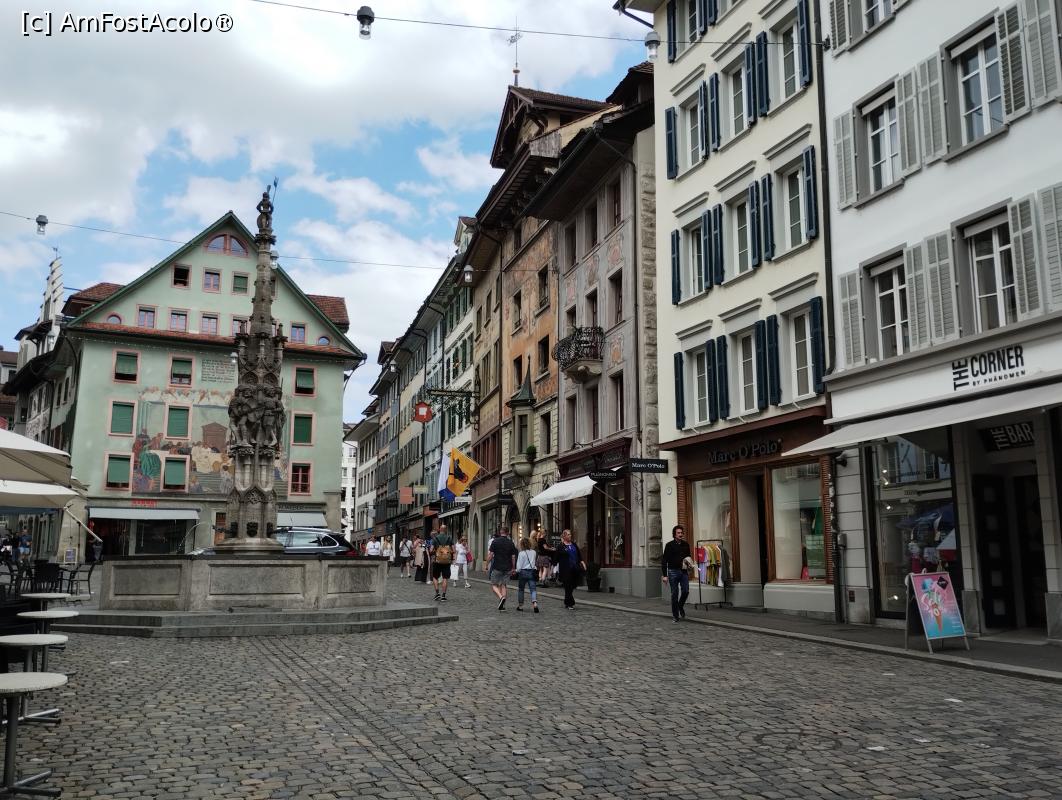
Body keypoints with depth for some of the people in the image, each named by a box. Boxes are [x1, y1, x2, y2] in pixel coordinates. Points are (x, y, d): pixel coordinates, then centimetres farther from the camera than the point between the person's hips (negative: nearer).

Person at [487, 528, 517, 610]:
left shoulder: (495, 541, -6)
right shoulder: (511, 543, 2)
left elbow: (491, 555, -9)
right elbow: (513, 557, 3)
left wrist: (487, 566, 0)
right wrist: (512, 568, 14)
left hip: (497, 567, -3)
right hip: (507, 568, 3)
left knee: (494, 585, 8)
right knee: (504, 586, 11)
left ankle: (501, 597, -18)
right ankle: (502, 605, 8)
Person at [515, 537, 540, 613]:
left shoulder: (521, 553, -11)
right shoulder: (534, 552, 2)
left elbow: (519, 566, -10)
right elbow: (536, 560, 11)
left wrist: (517, 571, 9)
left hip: (523, 572, -3)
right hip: (532, 572, 3)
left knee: (520, 589, 14)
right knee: (533, 589, -1)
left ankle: (520, 605, 21)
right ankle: (535, 603, -24)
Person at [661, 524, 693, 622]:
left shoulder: (686, 545, 8)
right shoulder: (669, 545, -5)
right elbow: (664, 560, -6)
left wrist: (688, 561, -1)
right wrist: (665, 575, -12)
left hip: (684, 571, 4)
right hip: (673, 571, -4)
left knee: (686, 591, -3)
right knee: (675, 594, 0)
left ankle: (680, 607, 27)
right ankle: (675, 616, 10)